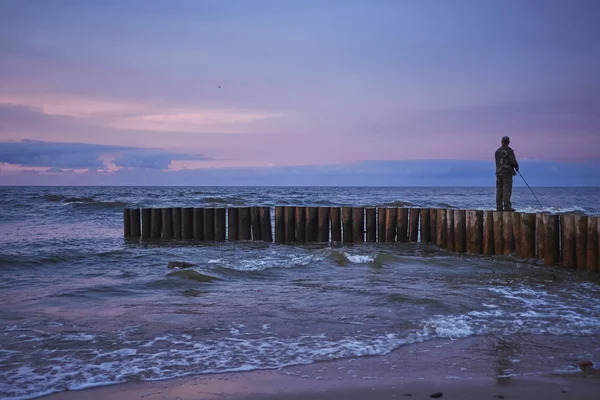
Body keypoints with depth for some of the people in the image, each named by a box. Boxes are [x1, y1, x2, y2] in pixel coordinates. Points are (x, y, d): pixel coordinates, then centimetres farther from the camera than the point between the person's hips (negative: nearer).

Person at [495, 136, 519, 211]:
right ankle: (506, 206, -11)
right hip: (507, 172, -5)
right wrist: (517, 167, 8)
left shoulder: (497, 151, 11)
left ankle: (499, 207, 3)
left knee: (499, 191, 5)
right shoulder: (509, 151, -7)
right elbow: (513, 161, -14)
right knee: (507, 190, -6)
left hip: (499, 173, 5)